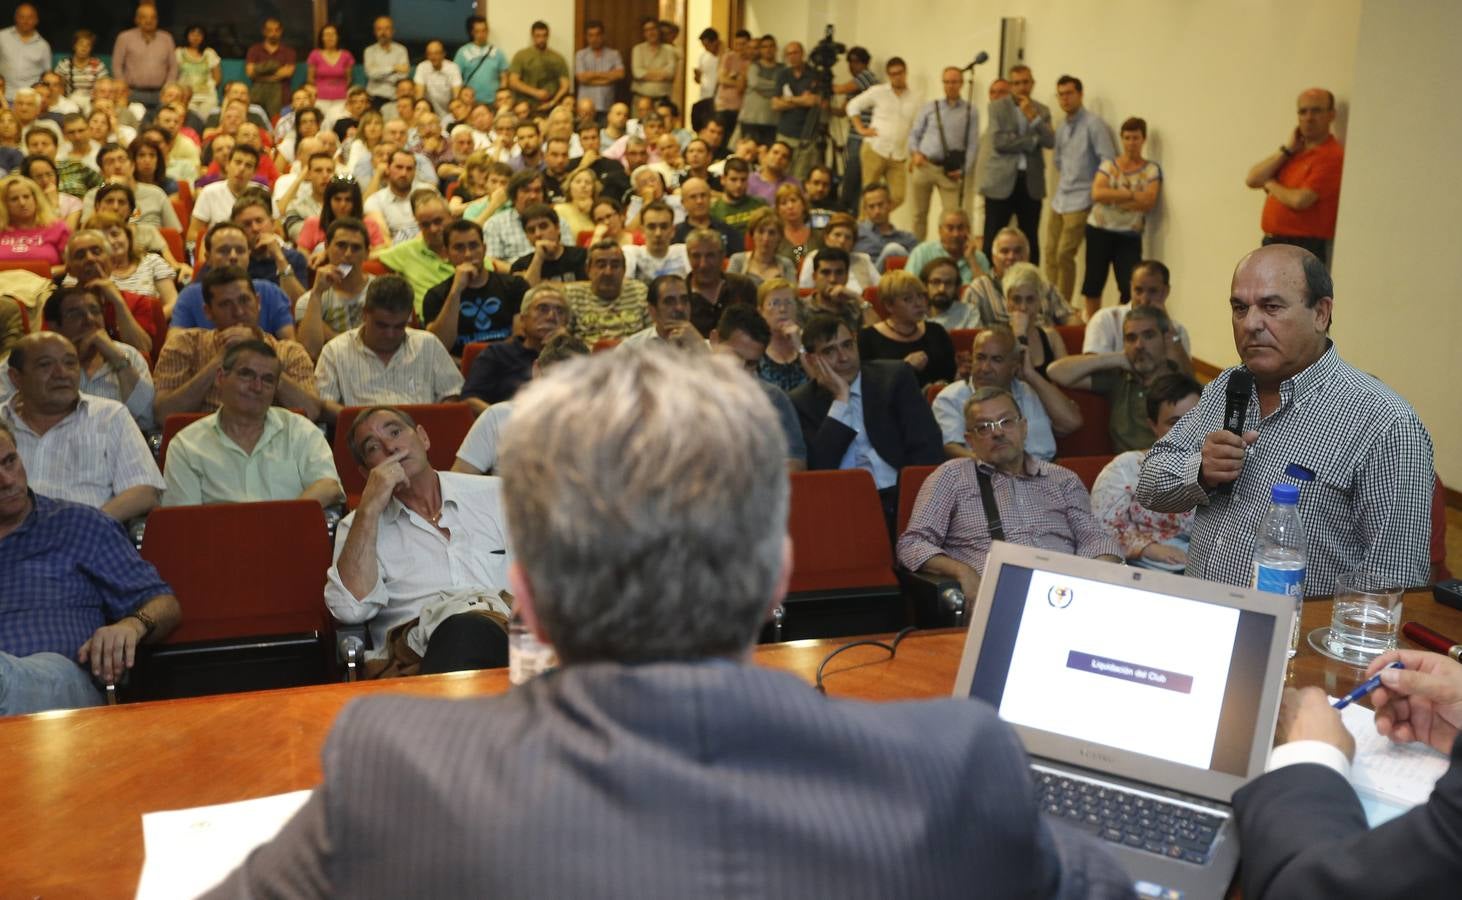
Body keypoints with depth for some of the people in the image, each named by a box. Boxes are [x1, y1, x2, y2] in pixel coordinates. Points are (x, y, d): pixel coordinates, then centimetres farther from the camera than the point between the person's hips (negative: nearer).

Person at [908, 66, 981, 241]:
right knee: (920, 213, 8)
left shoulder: (971, 112, 6)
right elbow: (914, 134, 12)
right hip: (924, 166, 2)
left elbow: (973, 144, 2)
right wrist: (915, 153, -6)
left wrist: (965, 169, -8)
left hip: (950, 170, -1)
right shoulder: (929, 108, 10)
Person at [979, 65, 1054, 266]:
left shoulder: (1041, 110, 12)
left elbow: (1050, 142, -2)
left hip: (1032, 182, 3)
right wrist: (1032, 141, -7)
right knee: (993, 240, -2)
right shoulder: (997, 107, 2)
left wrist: (1033, 117, -12)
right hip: (1001, 181, -3)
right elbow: (998, 141, -12)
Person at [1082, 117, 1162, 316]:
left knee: (1131, 288, -11)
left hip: (1130, 235, -1)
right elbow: (1097, 193, -10)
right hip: (1099, 231, 1)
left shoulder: (1152, 170, 3)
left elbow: (1149, 201, -12)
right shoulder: (1108, 165, 6)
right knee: (1094, 283, 5)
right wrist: (1130, 194, -16)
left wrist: (1112, 198, -14)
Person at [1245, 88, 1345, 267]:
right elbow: (1252, 179, 6)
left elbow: (1300, 200, -20)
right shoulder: (1294, 150, 15)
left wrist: (1270, 185, 0)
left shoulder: (1332, 156, -11)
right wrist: (1286, 149, -2)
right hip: (1273, 246, 8)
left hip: (1305, 251, -8)